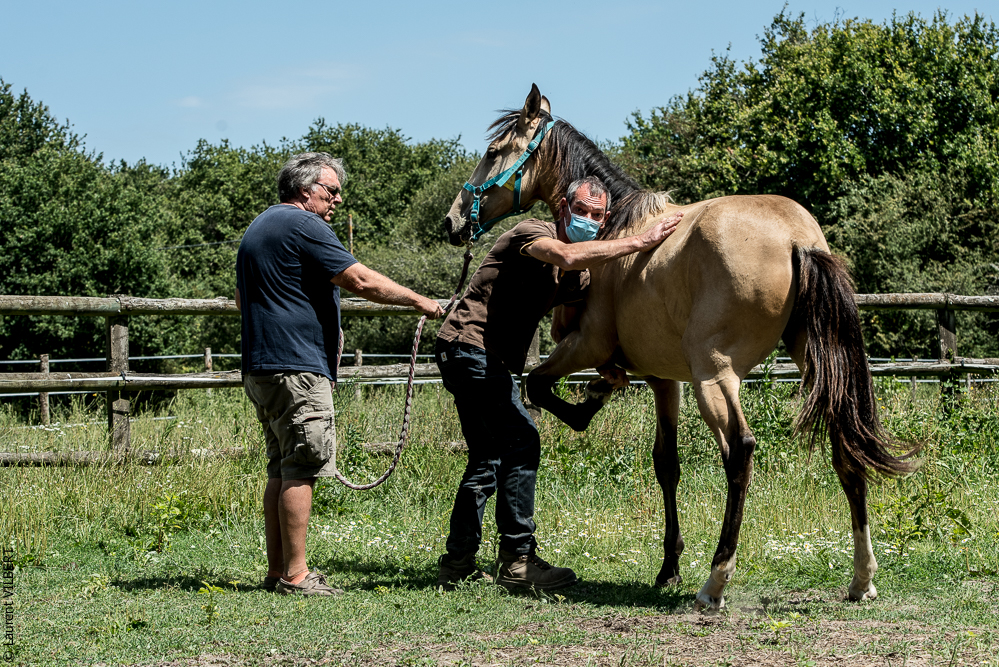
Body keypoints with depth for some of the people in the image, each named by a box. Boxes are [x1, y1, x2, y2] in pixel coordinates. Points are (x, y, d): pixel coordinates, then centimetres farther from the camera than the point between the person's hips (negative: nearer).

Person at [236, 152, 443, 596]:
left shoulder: (258, 227, 22)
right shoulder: (303, 225, -10)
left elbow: (241, 299, 33)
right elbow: (362, 281, -15)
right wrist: (420, 302, -6)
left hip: (261, 369, 10)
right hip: (296, 368, -10)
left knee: (282, 469, 12)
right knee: (301, 470, -9)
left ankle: (277, 571, 12)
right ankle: (294, 574, -9)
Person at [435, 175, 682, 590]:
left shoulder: (580, 277, 14)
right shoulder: (532, 233, -14)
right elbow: (567, 257, -34)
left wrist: (608, 364, -6)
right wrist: (640, 242, -33)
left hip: (486, 360, 10)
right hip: (469, 344, -10)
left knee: (488, 457, 15)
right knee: (521, 442, -14)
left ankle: (457, 565, 22)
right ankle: (518, 560, -12)